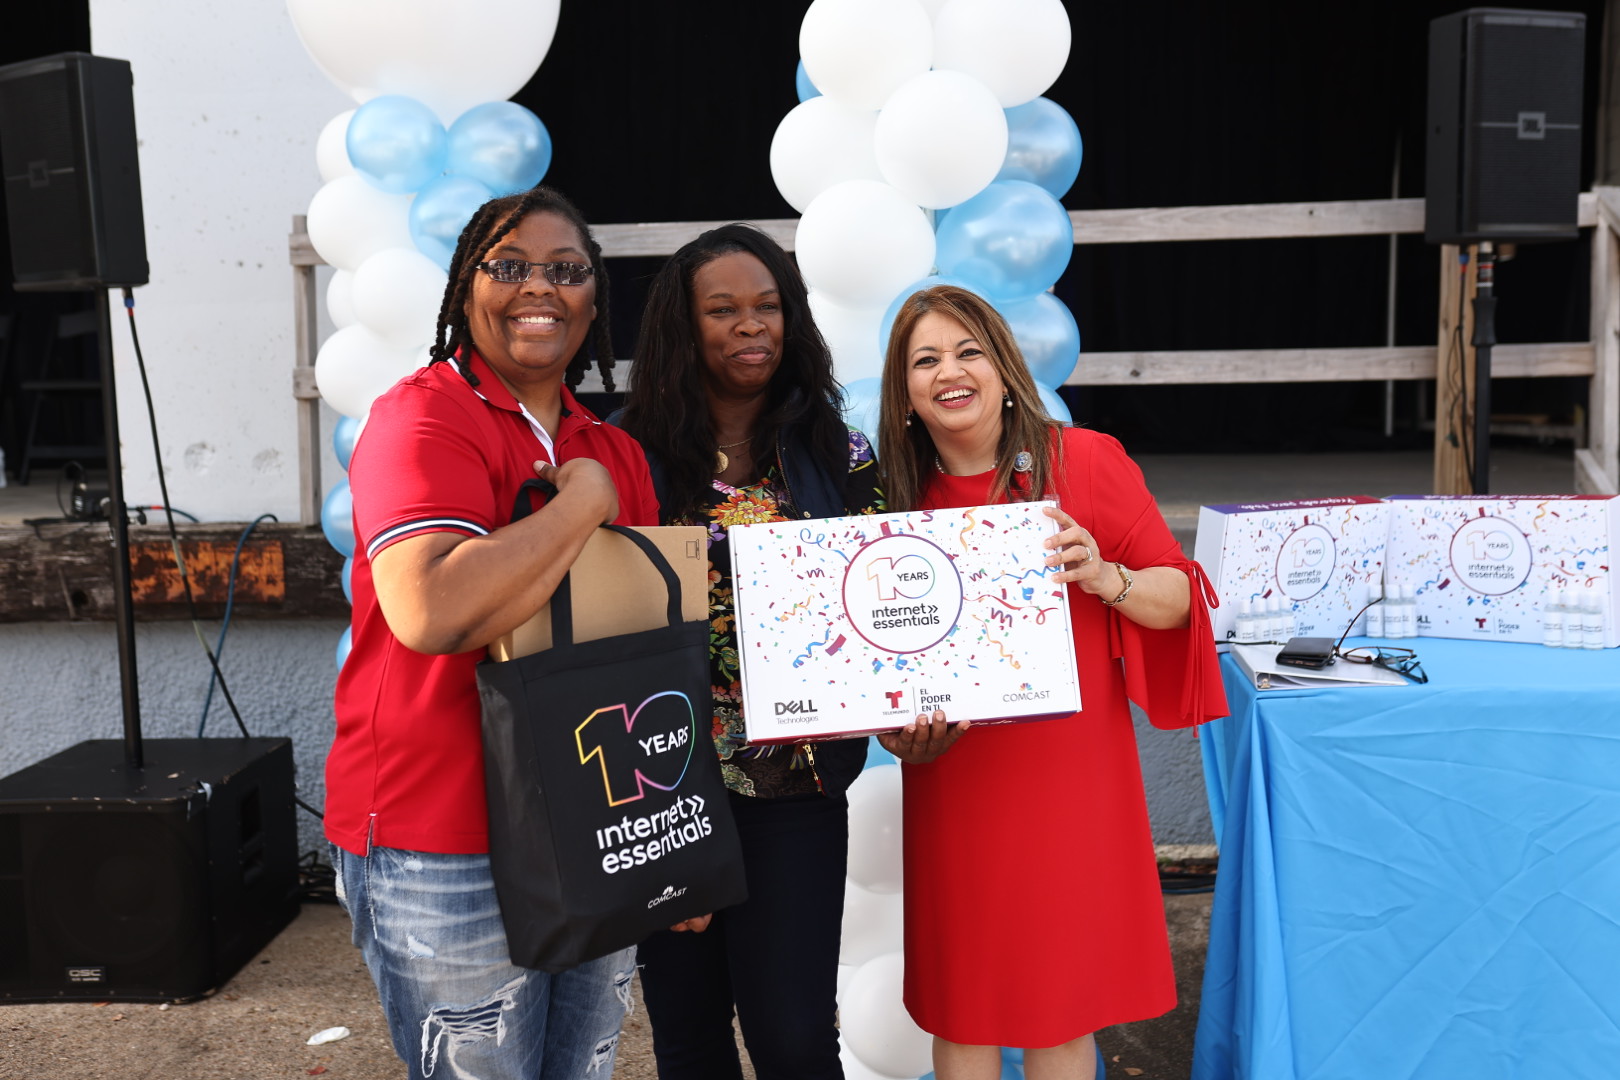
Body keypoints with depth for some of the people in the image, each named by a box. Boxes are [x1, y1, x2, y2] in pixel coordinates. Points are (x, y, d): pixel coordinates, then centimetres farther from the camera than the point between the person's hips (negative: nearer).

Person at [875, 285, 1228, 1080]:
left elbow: (1179, 596, -3)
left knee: (1059, 1011, 8)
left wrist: (1106, 580, -21)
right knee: (959, 1007, 12)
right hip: (952, 783, 3)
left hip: (1066, 770, -2)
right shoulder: (901, 495, 3)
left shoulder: (1083, 461, -6)